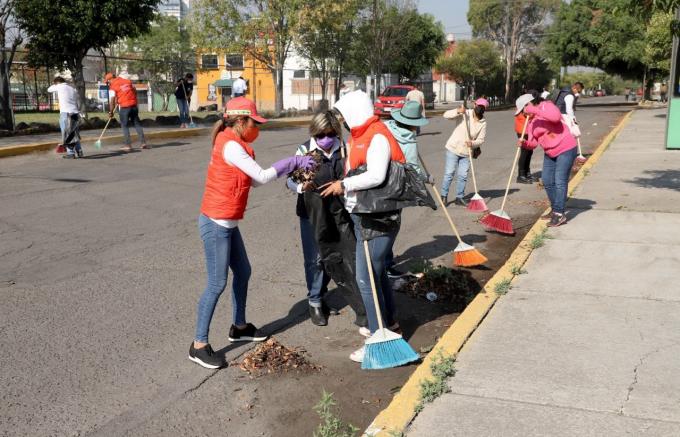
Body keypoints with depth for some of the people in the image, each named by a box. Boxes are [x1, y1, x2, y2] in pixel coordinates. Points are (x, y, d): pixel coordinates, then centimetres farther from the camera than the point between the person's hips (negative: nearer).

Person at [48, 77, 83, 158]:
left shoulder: (59, 86, 2)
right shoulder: (73, 89, 18)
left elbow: (49, 90, 18)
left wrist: (53, 84, 34)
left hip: (65, 113, -6)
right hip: (75, 113, 6)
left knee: (67, 134, -1)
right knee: (75, 134, 14)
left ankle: (70, 153, -3)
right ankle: (79, 152, 13)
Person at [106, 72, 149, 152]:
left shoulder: (113, 86, -5)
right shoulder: (128, 81, 9)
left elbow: (112, 101, -7)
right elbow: (135, 91, 14)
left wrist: (111, 112, 1)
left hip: (124, 107, -5)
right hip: (134, 105, 5)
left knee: (124, 126, 6)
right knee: (137, 124, 12)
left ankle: (128, 145, 2)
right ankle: (143, 142, 10)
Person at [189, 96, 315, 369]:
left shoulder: (233, 144, 12)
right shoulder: (230, 146, -18)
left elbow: (253, 180, 10)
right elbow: (262, 177, -19)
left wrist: (292, 167, 2)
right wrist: (294, 162, -7)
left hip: (227, 223, 10)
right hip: (215, 224, -10)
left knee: (243, 272, 19)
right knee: (217, 283, -4)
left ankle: (239, 327, 36)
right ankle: (199, 345, 6)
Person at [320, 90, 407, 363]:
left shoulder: (377, 137, -17)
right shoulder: (361, 136, 13)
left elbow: (376, 176, -30)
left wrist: (345, 185, -22)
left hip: (377, 219, -10)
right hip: (364, 215, 10)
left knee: (366, 278, -7)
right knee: (377, 272, 22)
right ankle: (389, 323, 40)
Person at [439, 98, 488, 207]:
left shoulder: (483, 123, -1)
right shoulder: (464, 114, -9)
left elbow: (481, 140, -1)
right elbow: (446, 115, -16)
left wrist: (473, 143, -21)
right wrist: (458, 111, -30)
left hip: (466, 152, 3)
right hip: (453, 149, -3)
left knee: (462, 176, 4)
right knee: (449, 173, -2)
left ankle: (459, 198, 16)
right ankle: (444, 196, 10)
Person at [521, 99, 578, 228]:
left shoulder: (546, 106, -13)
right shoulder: (530, 123, 8)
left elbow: (555, 116, -36)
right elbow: (533, 143, 6)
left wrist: (535, 110, -34)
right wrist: (524, 143, -16)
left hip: (566, 149, -9)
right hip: (550, 153, 9)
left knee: (560, 182, -11)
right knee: (547, 181, 13)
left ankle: (560, 214, -8)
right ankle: (555, 210, 28)